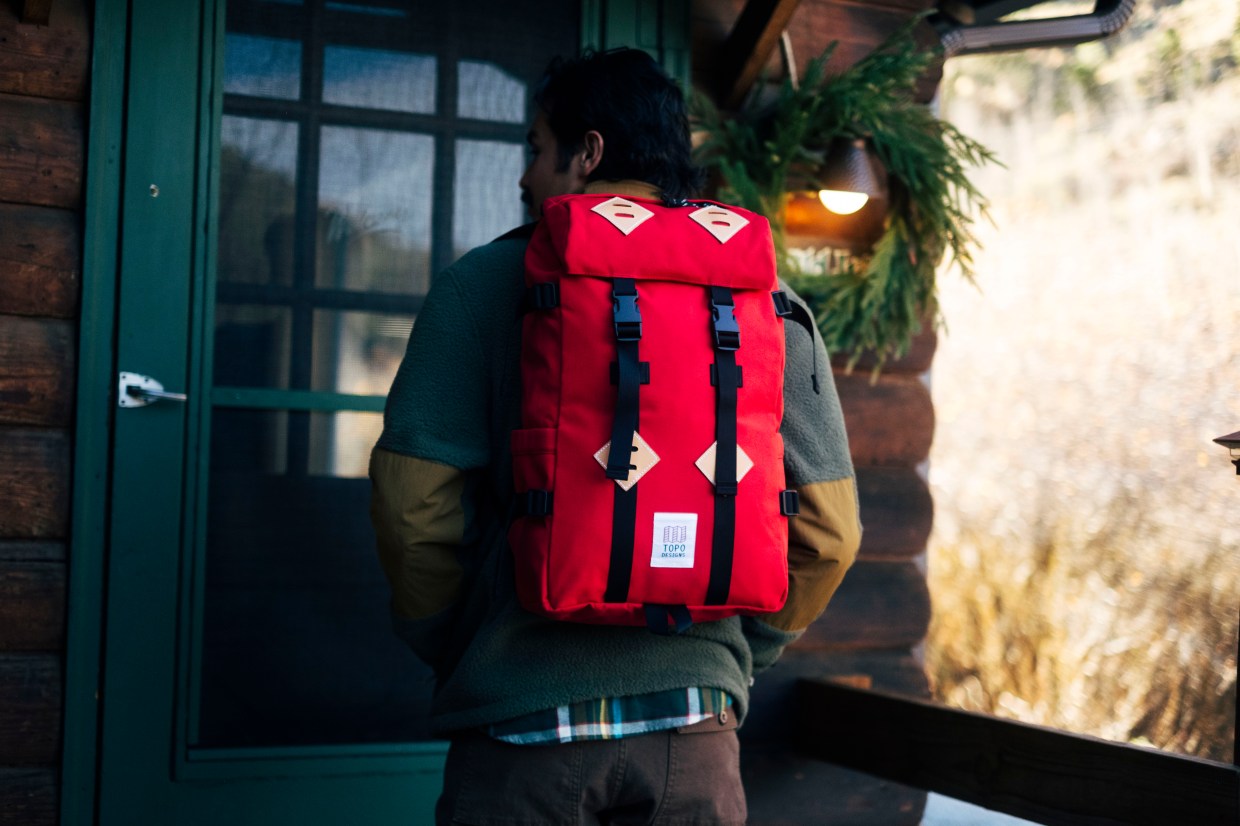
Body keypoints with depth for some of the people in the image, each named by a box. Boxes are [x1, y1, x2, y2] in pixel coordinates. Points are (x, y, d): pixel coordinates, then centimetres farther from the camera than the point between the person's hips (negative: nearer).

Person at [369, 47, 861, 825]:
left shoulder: (484, 284, -2)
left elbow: (415, 503, -7)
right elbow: (827, 531, 2)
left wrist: (452, 651, 9)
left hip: (523, 732, -2)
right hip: (697, 733, 2)